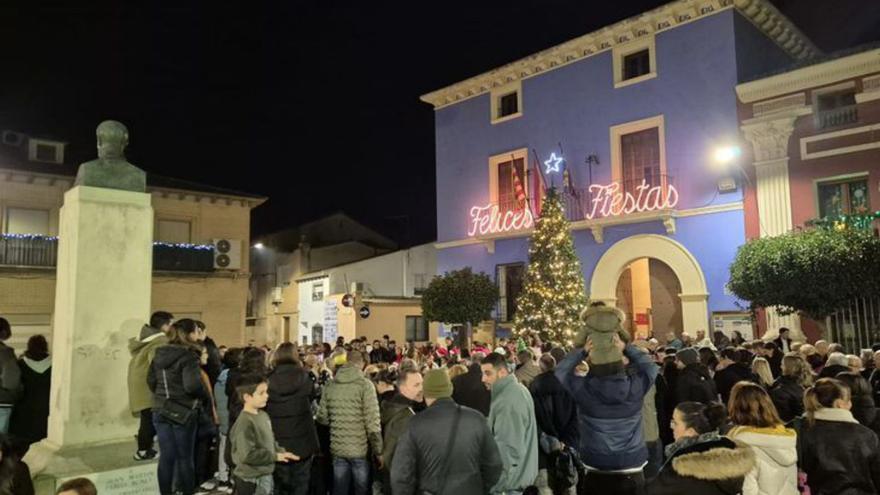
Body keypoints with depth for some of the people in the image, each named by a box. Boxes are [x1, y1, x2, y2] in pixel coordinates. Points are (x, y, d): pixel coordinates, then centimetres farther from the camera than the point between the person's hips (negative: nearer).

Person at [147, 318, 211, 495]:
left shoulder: (159, 354, 6)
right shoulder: (188, 356, -17)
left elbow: (151, 381, 12)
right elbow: (192, 385, -25)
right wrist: (207, 397, -8)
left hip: (160, 410, 6)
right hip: (182, 412, -6)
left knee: (166, 456, 12)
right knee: (185, 457, 7)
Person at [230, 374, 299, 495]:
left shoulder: (263, 415, 6)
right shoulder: (245, 423, -24)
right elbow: (248, 455, -28)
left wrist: (281, 452, 0)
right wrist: (275, 456, -19)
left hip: (266, 475, 9)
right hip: (251, 480, -9)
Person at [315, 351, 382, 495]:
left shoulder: (330, 386, 3)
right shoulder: (365, 385, -11)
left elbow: (322, 418, 4)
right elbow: (372, 422, -15)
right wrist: (378, 450, -7)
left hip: (337, 448, 4)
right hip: (360, 449, -4)